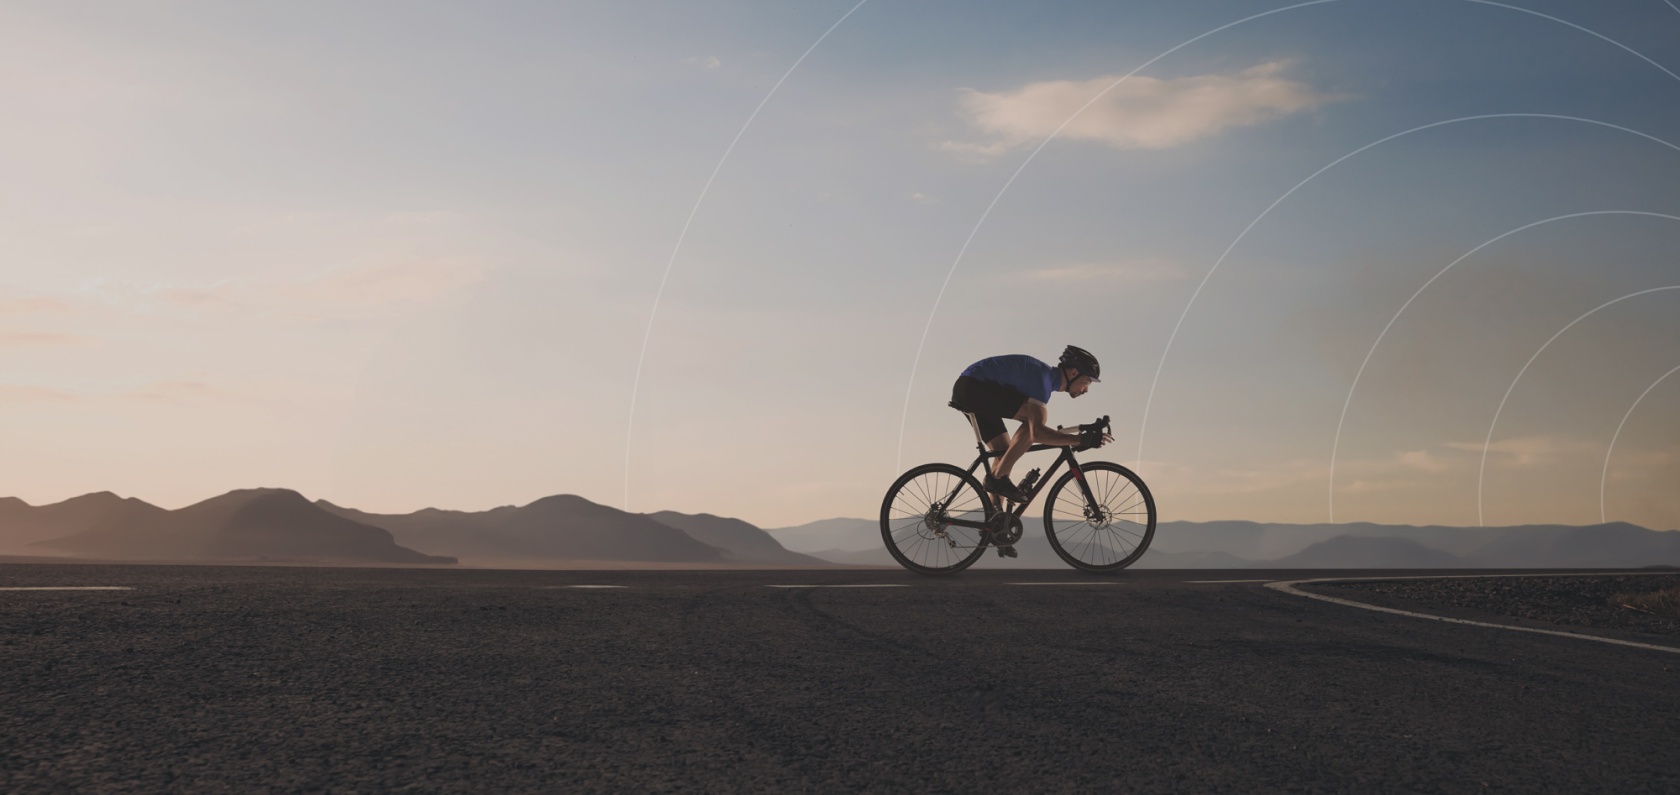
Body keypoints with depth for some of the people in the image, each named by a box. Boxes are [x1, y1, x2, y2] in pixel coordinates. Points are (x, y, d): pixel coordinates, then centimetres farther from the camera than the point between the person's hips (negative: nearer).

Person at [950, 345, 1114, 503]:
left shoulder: (1048, 377, 11)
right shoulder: (1042, 377, -21)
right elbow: (1036, 432, -30)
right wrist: (1080, 440, -29)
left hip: (967, 393, 11)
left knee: (1005, 453, 9)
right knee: (1040, 414, -20)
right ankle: (998, 477, -17)